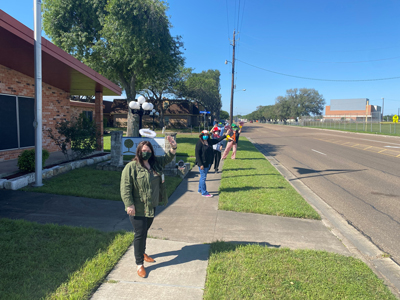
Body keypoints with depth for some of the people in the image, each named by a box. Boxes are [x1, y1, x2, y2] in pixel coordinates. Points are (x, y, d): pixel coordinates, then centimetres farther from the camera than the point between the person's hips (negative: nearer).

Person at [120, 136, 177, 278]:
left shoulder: (155, 163, 4)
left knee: (145, 231, 22)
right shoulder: (131, 167, -16)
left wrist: (173, 147, -8)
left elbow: (167, 158, 12)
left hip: (151, 206, 7)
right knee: (140, 234, 0)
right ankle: (139, 263, 15)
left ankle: (142, 253, 44)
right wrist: (129, 204, -21)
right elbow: (125, 187, -17)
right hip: (138, 208, -6)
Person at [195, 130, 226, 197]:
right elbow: (197, 154, -16)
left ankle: (200, 190, 33)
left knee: (203, 177, 18)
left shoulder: (209, 141, 7)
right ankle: (204, 193, 8)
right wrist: (200, 164, -19)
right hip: (203, 163, -8)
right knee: (203, 177, -1)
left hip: (208, 163, 8)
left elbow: (217, 140, 21)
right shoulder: (199, 142, -14)